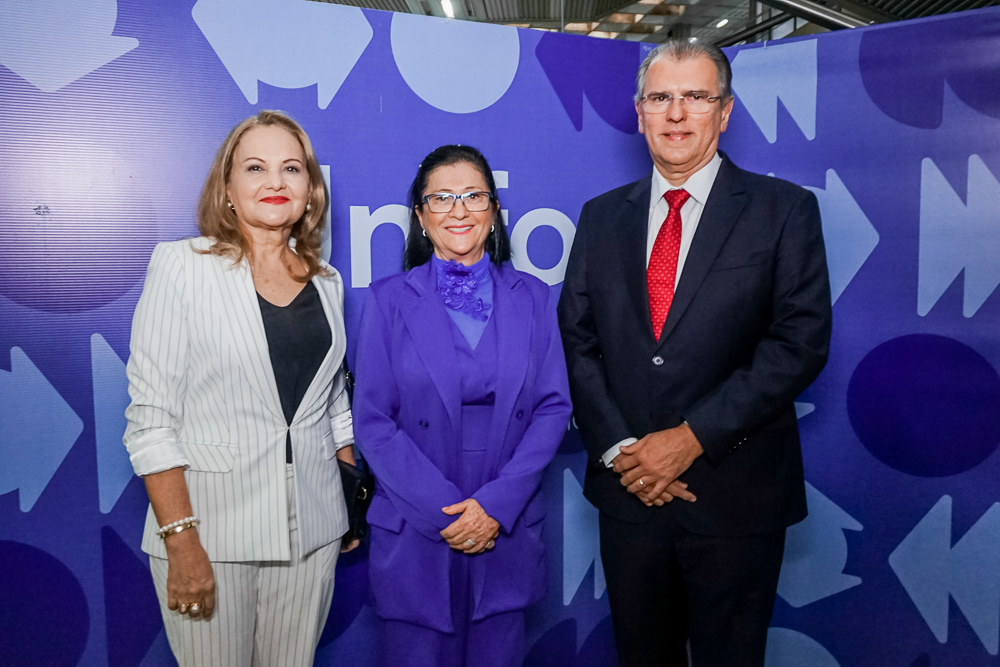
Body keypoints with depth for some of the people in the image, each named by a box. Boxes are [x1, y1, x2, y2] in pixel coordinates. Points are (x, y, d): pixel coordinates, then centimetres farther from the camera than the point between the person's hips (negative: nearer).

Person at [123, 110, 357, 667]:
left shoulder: (326, 281, 7)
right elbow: (150, 416, -10)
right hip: (211, 523, -3)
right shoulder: (182, 266, -6)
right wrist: (180, 541, -14)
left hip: (312, 526, 4)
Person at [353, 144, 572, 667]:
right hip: (415, 536, -1)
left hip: (508, 532, 2)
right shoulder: (388, 301, -3)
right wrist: (445, 509, -12)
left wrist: (498, 503, -10)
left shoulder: (530, 298, 3)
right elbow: (372, 422, -5)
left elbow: (554, 407, 0)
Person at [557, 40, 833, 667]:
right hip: (628, 486, 3)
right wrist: (618, 448, -10)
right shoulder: (602, 216, 6)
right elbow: (576, 340, 2)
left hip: (736, 493, -2)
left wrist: (692, 437, -16)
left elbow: (802, 340, -11)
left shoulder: (785, 209, -3)